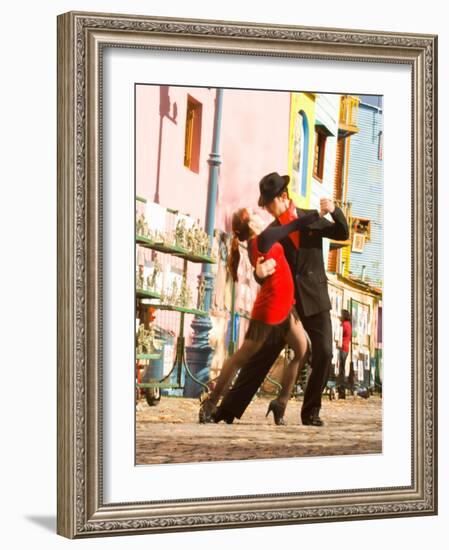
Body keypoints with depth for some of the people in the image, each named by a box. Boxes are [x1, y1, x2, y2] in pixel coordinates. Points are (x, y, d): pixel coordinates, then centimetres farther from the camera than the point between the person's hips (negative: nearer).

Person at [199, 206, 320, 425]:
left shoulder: (255, 243, 12)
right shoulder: (263, 238, -14)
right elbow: (296, 224, -11)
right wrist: (319, 213, -1)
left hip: (284, 307, 9)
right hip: (270, 308, -9)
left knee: (303, 351, 2)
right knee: (242, 357, -1)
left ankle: (280, 403, 5)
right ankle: (211, 404, 8)